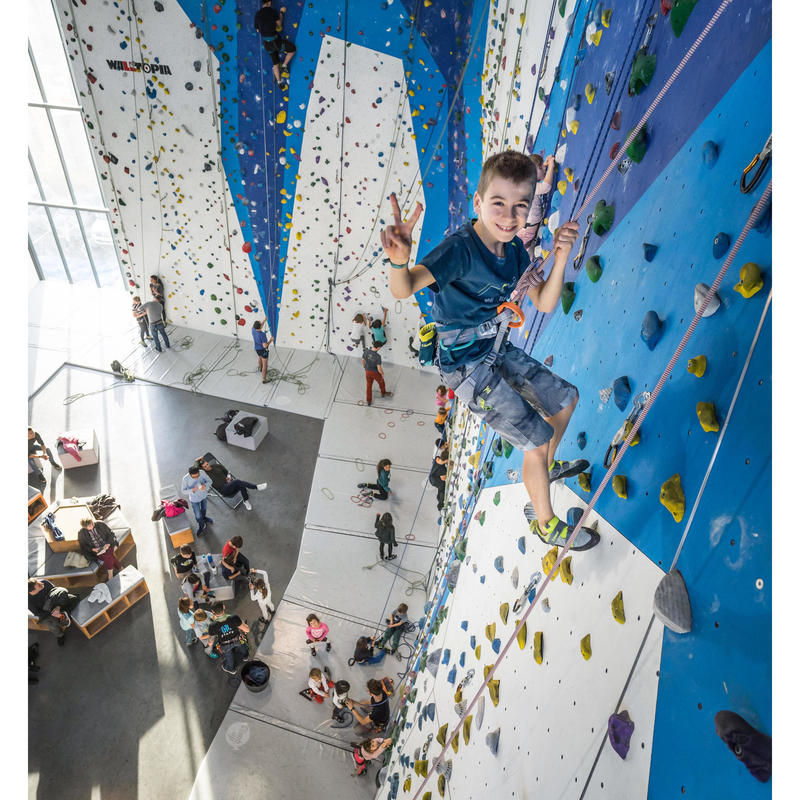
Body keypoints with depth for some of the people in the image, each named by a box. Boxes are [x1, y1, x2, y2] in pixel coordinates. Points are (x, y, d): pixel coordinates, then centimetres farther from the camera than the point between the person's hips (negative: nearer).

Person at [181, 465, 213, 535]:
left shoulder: (202, 473, -29)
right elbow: (183, 491, -22)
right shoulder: (185, 479, -33)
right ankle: (201, 526, 47)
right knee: (198, 515, 15)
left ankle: (203, 518, 64)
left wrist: (205, 486, -38)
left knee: (204, 509, 31)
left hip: (204, 495, 2)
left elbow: (209, 481, -15)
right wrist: (192, 490, -40)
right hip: (194, 499, -2)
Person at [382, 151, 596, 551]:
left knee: (565, 398, 20)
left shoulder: (514, 249, -1)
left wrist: (560, 257, -15)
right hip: (467, 365, -8)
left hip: (498, 352, 8)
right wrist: (399, 259, -64)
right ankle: (545, 523, 24)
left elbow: (545, 303, 1)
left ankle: (547, 466, 48)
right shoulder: (461, 248, -26)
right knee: (538, 439, -3)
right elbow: (404, 289, -41)